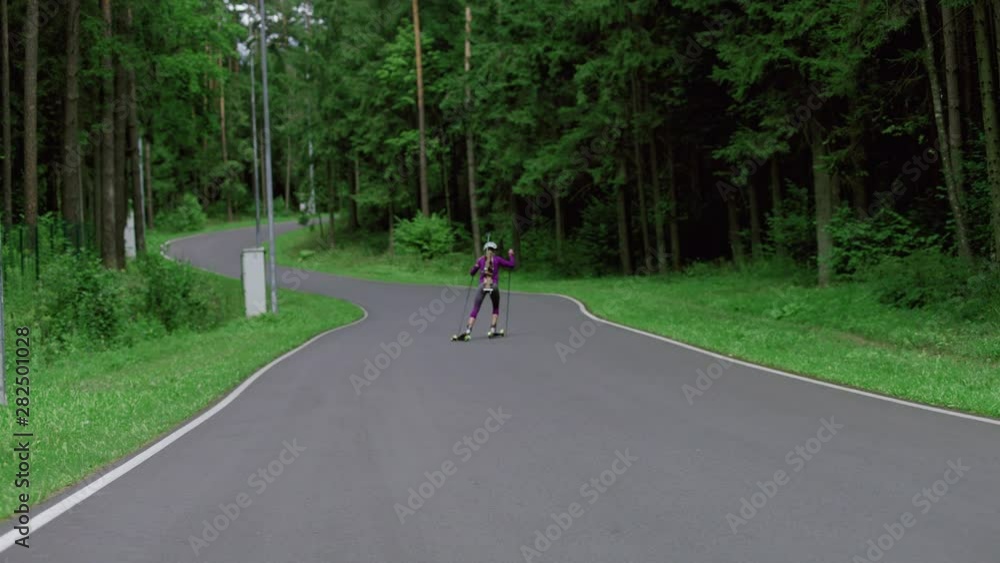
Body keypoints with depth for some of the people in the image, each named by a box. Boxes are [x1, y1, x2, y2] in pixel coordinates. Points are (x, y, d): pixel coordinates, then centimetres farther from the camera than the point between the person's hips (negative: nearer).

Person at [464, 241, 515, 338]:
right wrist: (511, 255, 28)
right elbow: (511, 265, 12)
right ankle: (493, 328, 8)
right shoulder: (497, 259, 7)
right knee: (496, 308, 21)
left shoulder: (481, 260, 11)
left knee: (475, 309, -2)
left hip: (482, 286, 1)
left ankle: (468, 330, -18)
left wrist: (477, 266, 35)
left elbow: (471, 273, 16)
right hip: (494, 286, 0)